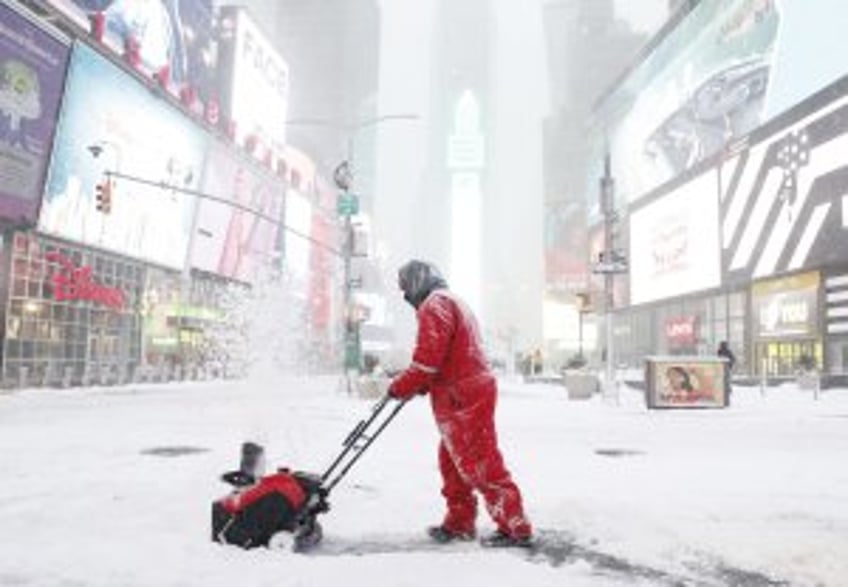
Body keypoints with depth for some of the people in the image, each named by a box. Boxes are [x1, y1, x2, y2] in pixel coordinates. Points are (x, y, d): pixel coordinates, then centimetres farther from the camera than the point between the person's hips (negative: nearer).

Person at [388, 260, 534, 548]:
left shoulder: (434, 305, -11)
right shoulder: (453, 302, 23)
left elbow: (428, 359, -20)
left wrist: (401, 386, -6)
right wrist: (419, 385, 13)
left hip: (462, 400, -11)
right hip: (469, 393, 11)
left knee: (481, 465, -5)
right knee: (452, 461, 17)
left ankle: (516, 529, 1)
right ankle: (460, 522, 26)